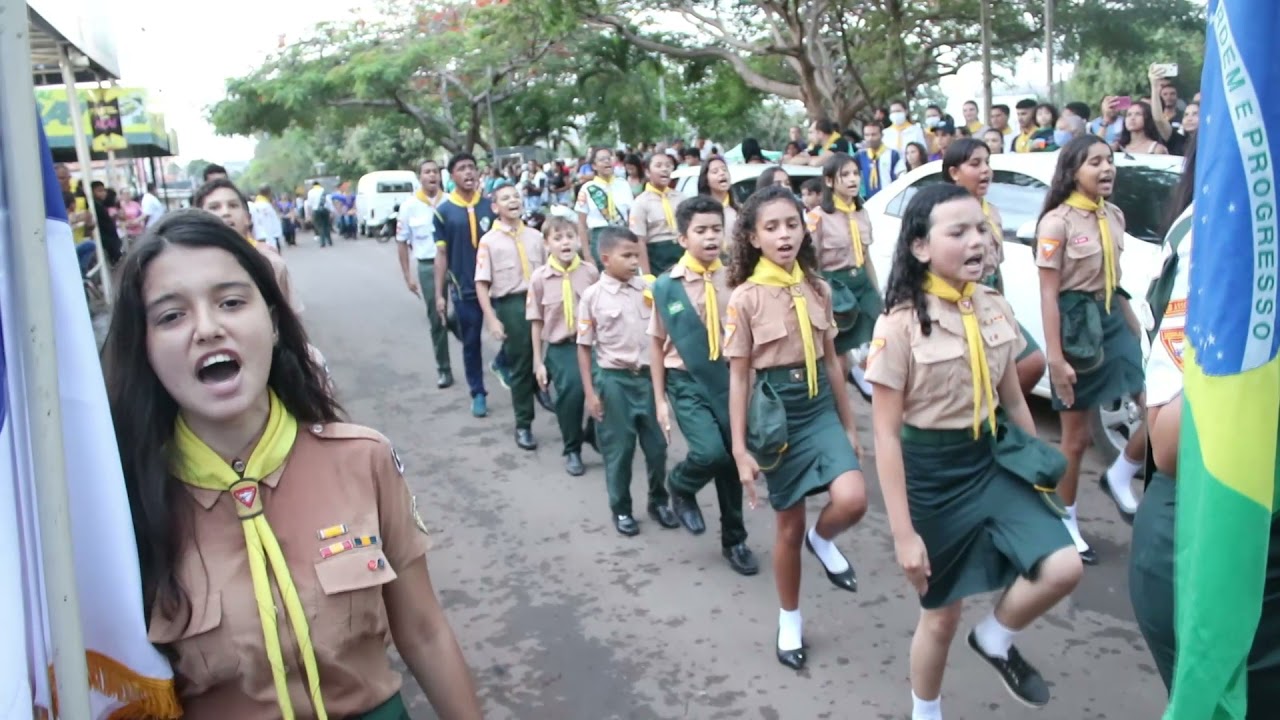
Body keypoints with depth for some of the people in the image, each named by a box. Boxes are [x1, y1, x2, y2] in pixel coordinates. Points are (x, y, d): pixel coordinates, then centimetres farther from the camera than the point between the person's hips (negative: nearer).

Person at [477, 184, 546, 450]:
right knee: (520, 367, 6)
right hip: (510, 305, -2)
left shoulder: (535, 236, 9)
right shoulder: (489, 241, -3)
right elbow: (482, 284, -5)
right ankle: (523, 426, 18)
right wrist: (492, 319, -12)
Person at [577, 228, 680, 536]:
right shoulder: (592, 296, -7)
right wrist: (590, 392, -5)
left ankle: (659, 501, 31)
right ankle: (621, 510, 24)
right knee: (618, 449, 7)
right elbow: (584, 347, -2)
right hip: (614, 380, -3)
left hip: (648, 375, 3)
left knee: (656, 445, 11)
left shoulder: (647, 290, 1)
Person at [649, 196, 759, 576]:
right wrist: (660, 399, 0)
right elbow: (657, 342, 1)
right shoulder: (667, 286, -7)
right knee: (710, 452, -22)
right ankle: (681, 487, 15)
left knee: (732, 461, 11)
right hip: (687, 382, -3)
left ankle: (734, 540, 32)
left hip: (729, 378, 3)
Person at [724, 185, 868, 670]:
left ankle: (823, 540, 16)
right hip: (776, 410, -3)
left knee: (852, 500, -20)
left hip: (820, 405, 3)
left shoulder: (818, 288, 3)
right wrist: (740, 450, -10)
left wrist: (849, 423, 13)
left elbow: (831, 360, 11)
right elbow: (738, 377, -8)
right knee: (789, 525, 8)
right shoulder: (745, 297, -10)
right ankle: (790, 621, 30)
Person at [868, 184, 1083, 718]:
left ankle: (995, 638, 18)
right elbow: (886, 434, -17)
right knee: (942, 612, 9)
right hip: (933, 474, -5)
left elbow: (1013, 399, 11)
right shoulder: (901, 324, -17)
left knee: (1064, 568, -13)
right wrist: (903, 532, -18)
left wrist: (1039, 469, 15)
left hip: (994, 462, 5)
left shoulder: (995, 308, -1)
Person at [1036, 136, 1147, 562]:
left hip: (1112, 320, 7)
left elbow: (1114, 283, 15)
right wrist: (1055, 357, -20)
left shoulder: (1114, 216, 8)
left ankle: (1120, 476, 21)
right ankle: (1066, 521, 20)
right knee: (1077, 437, 3)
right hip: (1076, 324, -6)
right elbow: (1048, 294, -16)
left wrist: (1136, 330, 14)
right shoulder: (1057, 221, -13)